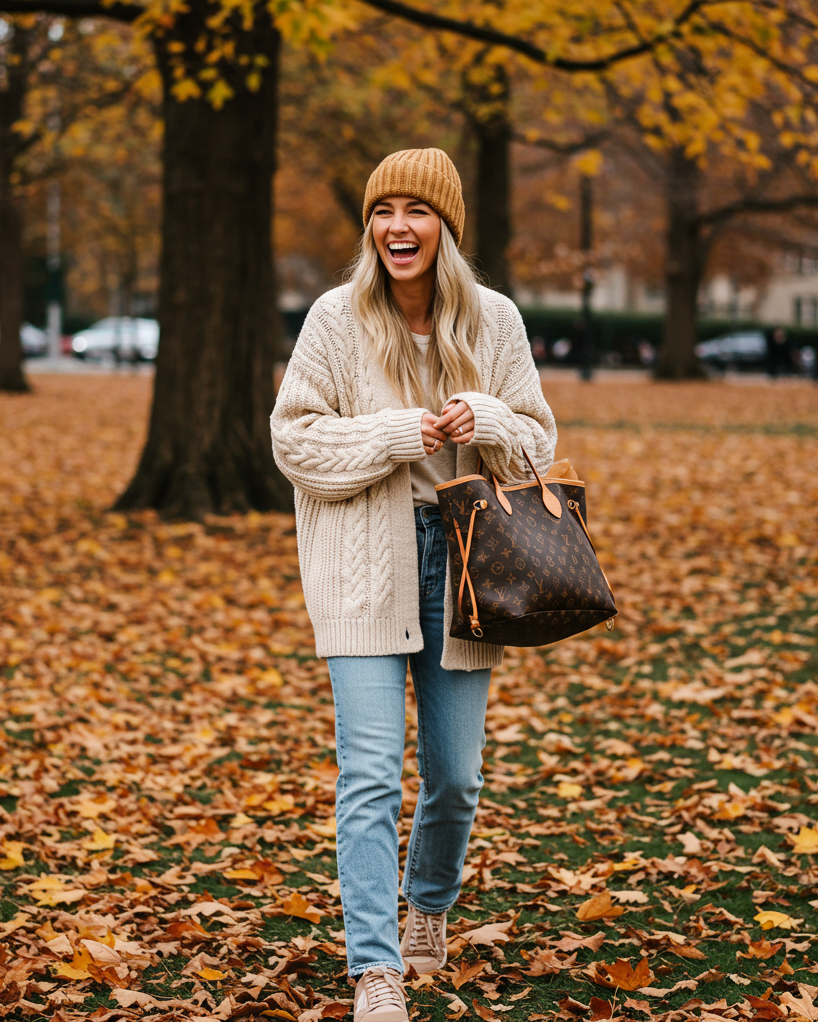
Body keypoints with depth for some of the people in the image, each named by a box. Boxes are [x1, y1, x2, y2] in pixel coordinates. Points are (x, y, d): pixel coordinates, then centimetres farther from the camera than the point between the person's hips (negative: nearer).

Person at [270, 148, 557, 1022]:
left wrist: (490, 423, -15)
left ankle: (430, 904, 40)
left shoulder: (493, 322, 3)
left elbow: (538, 442, 8)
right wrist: (394, 435, -16)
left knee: (455, 774, 11)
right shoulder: (337, 319, -3)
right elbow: (294, 439, -3)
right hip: (364, 569, -2)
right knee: (370, 774, -9)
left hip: (460, 559, 3)